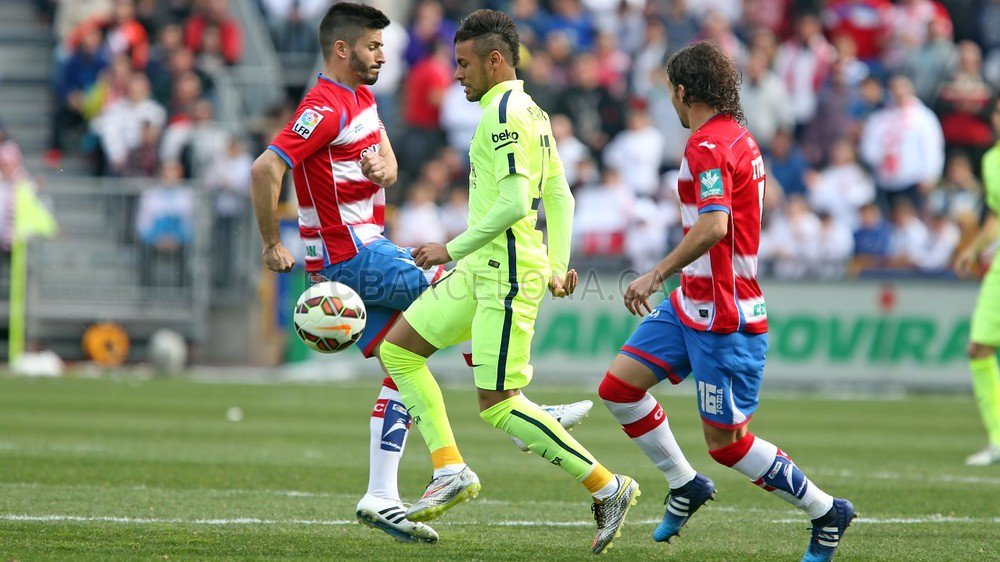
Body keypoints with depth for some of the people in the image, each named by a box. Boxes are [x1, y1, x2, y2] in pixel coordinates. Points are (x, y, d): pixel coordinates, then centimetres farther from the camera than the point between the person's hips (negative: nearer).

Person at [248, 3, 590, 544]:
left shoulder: (361, 99, 16)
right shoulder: (326, 108, -17)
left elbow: (387, 165, 16)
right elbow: (265, 169, -25)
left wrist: (382, 168, -9)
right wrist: (272, 245, -19)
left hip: (366, 249, 10)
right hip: (351, 254, -10)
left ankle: (381, 498, 3)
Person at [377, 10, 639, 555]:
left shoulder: (505, 114, -15)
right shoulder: (531, 112, 17)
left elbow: (513, 204, -23)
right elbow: (559, 198, 19)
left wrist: (453, 249, -16)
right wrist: (557, 267, 18)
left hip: (506, 272, -11)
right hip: (481, 270, 11)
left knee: (497, 405, -10)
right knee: (397, 348, 9)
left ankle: (607, 487, -4)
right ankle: (451, 470, 7)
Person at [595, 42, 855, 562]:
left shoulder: (708, 145, -18)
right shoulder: (738, 138, 14)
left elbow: (713, 226, -31)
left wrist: (657, 275, -29)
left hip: (722, 317, -10)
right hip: (692, 305, 10)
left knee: (725, 441, -4)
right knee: (618, 387, 7)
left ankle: (825, 512, 9)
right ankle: (685, 486, 19)